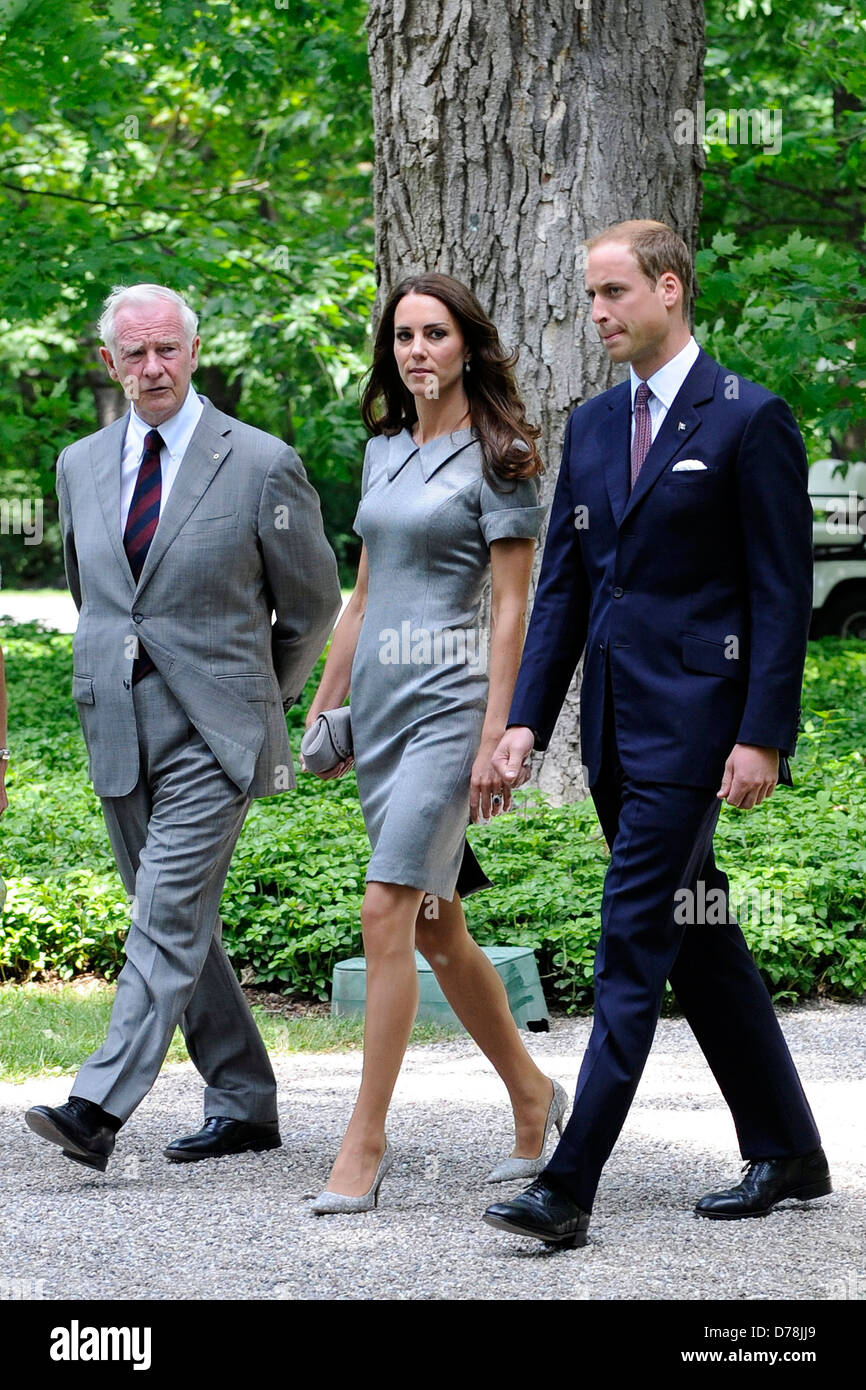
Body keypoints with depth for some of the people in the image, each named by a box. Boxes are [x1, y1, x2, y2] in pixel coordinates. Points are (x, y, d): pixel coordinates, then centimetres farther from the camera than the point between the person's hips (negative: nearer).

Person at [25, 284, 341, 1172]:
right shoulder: (80, 467, 10)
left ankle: (98, 1109, -23)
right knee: (181, 927, 9)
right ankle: (244, 1106, 19)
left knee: (169, 918, -15)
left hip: (213, 733, -6)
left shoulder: (261, 465, -5)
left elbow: (312, 604, 5)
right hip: (118, 730, 6)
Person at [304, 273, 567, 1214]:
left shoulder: (496, 457, -5)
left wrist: (496, 736, -15)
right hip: (380, 703, 7)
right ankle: (531, 1096, 25)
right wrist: (323, 706, 18)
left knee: (388, 913, -14)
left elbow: (512, 607, -9)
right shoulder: (384, 452, 15)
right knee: (435, 927, 10)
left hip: (449, 701, -7)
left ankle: (365, 1142, -11)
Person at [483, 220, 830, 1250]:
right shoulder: (593, 425, 14)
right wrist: (526, 721, 7)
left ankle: (570, 1185, -13)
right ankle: (786, 1153, 24)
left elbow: (783, 593, -9)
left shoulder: (749, 421, -7)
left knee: (634, 942, -11)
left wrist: (762, 737, -15)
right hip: (614, 723, 8)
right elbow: (562, 584, 15)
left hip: (692, 720, -8)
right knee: (697, 939, 13)